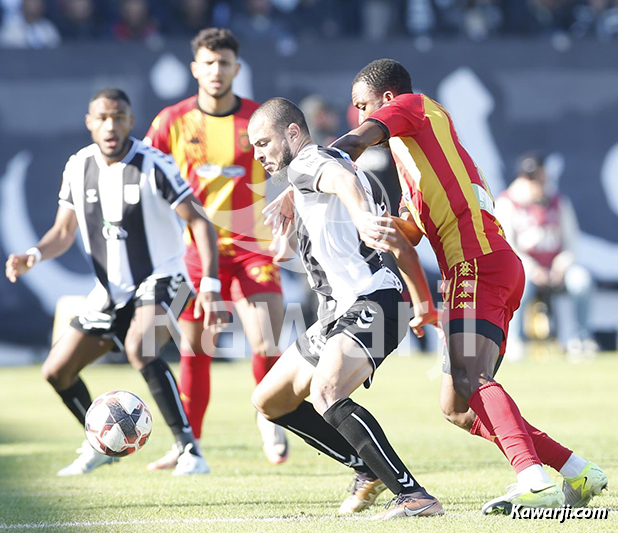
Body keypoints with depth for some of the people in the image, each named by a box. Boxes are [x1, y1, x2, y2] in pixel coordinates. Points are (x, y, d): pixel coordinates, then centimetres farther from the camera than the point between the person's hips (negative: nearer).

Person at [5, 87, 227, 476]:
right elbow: (64, 232, 10)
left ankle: (190, 451, -31)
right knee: (57, 371, 5)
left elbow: (200, 224, -15)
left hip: (159, 280, -7)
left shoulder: (154, 165, -16)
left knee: (140, 348, -35)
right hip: (110, 291, 7)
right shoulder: (79, 167, 0)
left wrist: (210, 285, -27)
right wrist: (34, 256, -12)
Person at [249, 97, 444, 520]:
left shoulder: (306, 162, -7)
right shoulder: (321, 168, 24)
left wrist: (363, 220, -53)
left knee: (325, 394, -34)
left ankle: (414, 496, -38)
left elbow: (343, 178, -33)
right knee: (270, 401, 17)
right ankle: (371, 470, 18)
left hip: (371, 302, -11)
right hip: (339, 312, 11)